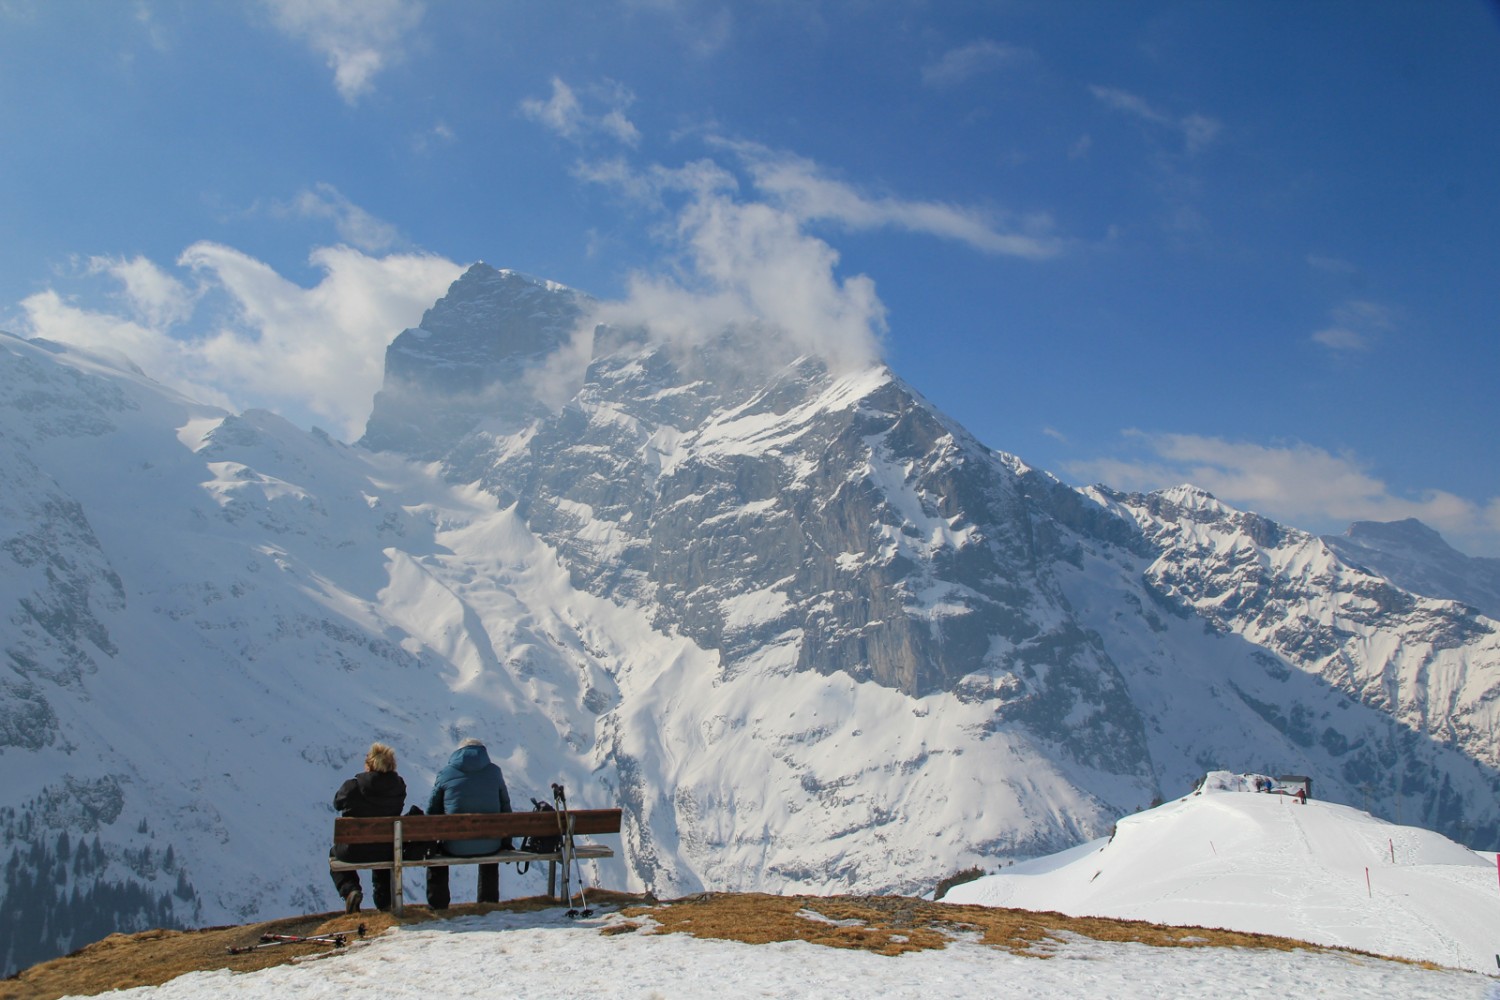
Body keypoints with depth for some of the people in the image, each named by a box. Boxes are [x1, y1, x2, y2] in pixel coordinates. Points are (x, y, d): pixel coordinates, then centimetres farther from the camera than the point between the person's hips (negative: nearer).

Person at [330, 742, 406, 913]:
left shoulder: (352, 786, -20)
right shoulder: (399, 786, -13)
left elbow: (337, 803, 0)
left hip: (355, 851, -3)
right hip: (388, 852, 3)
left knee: (335, 853, 32)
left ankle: (350, 890, 8)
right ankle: (384, 900, 43)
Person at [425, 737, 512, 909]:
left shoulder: (445, 772, 2)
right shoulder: (494, 771, 5)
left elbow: (432, 812, 6)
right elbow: (505, 808, 11)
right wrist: (506, 841, 22)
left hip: (455, 848, -2)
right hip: (490, 847, 2)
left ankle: (437, 905, 31)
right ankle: (490, 902, 41)